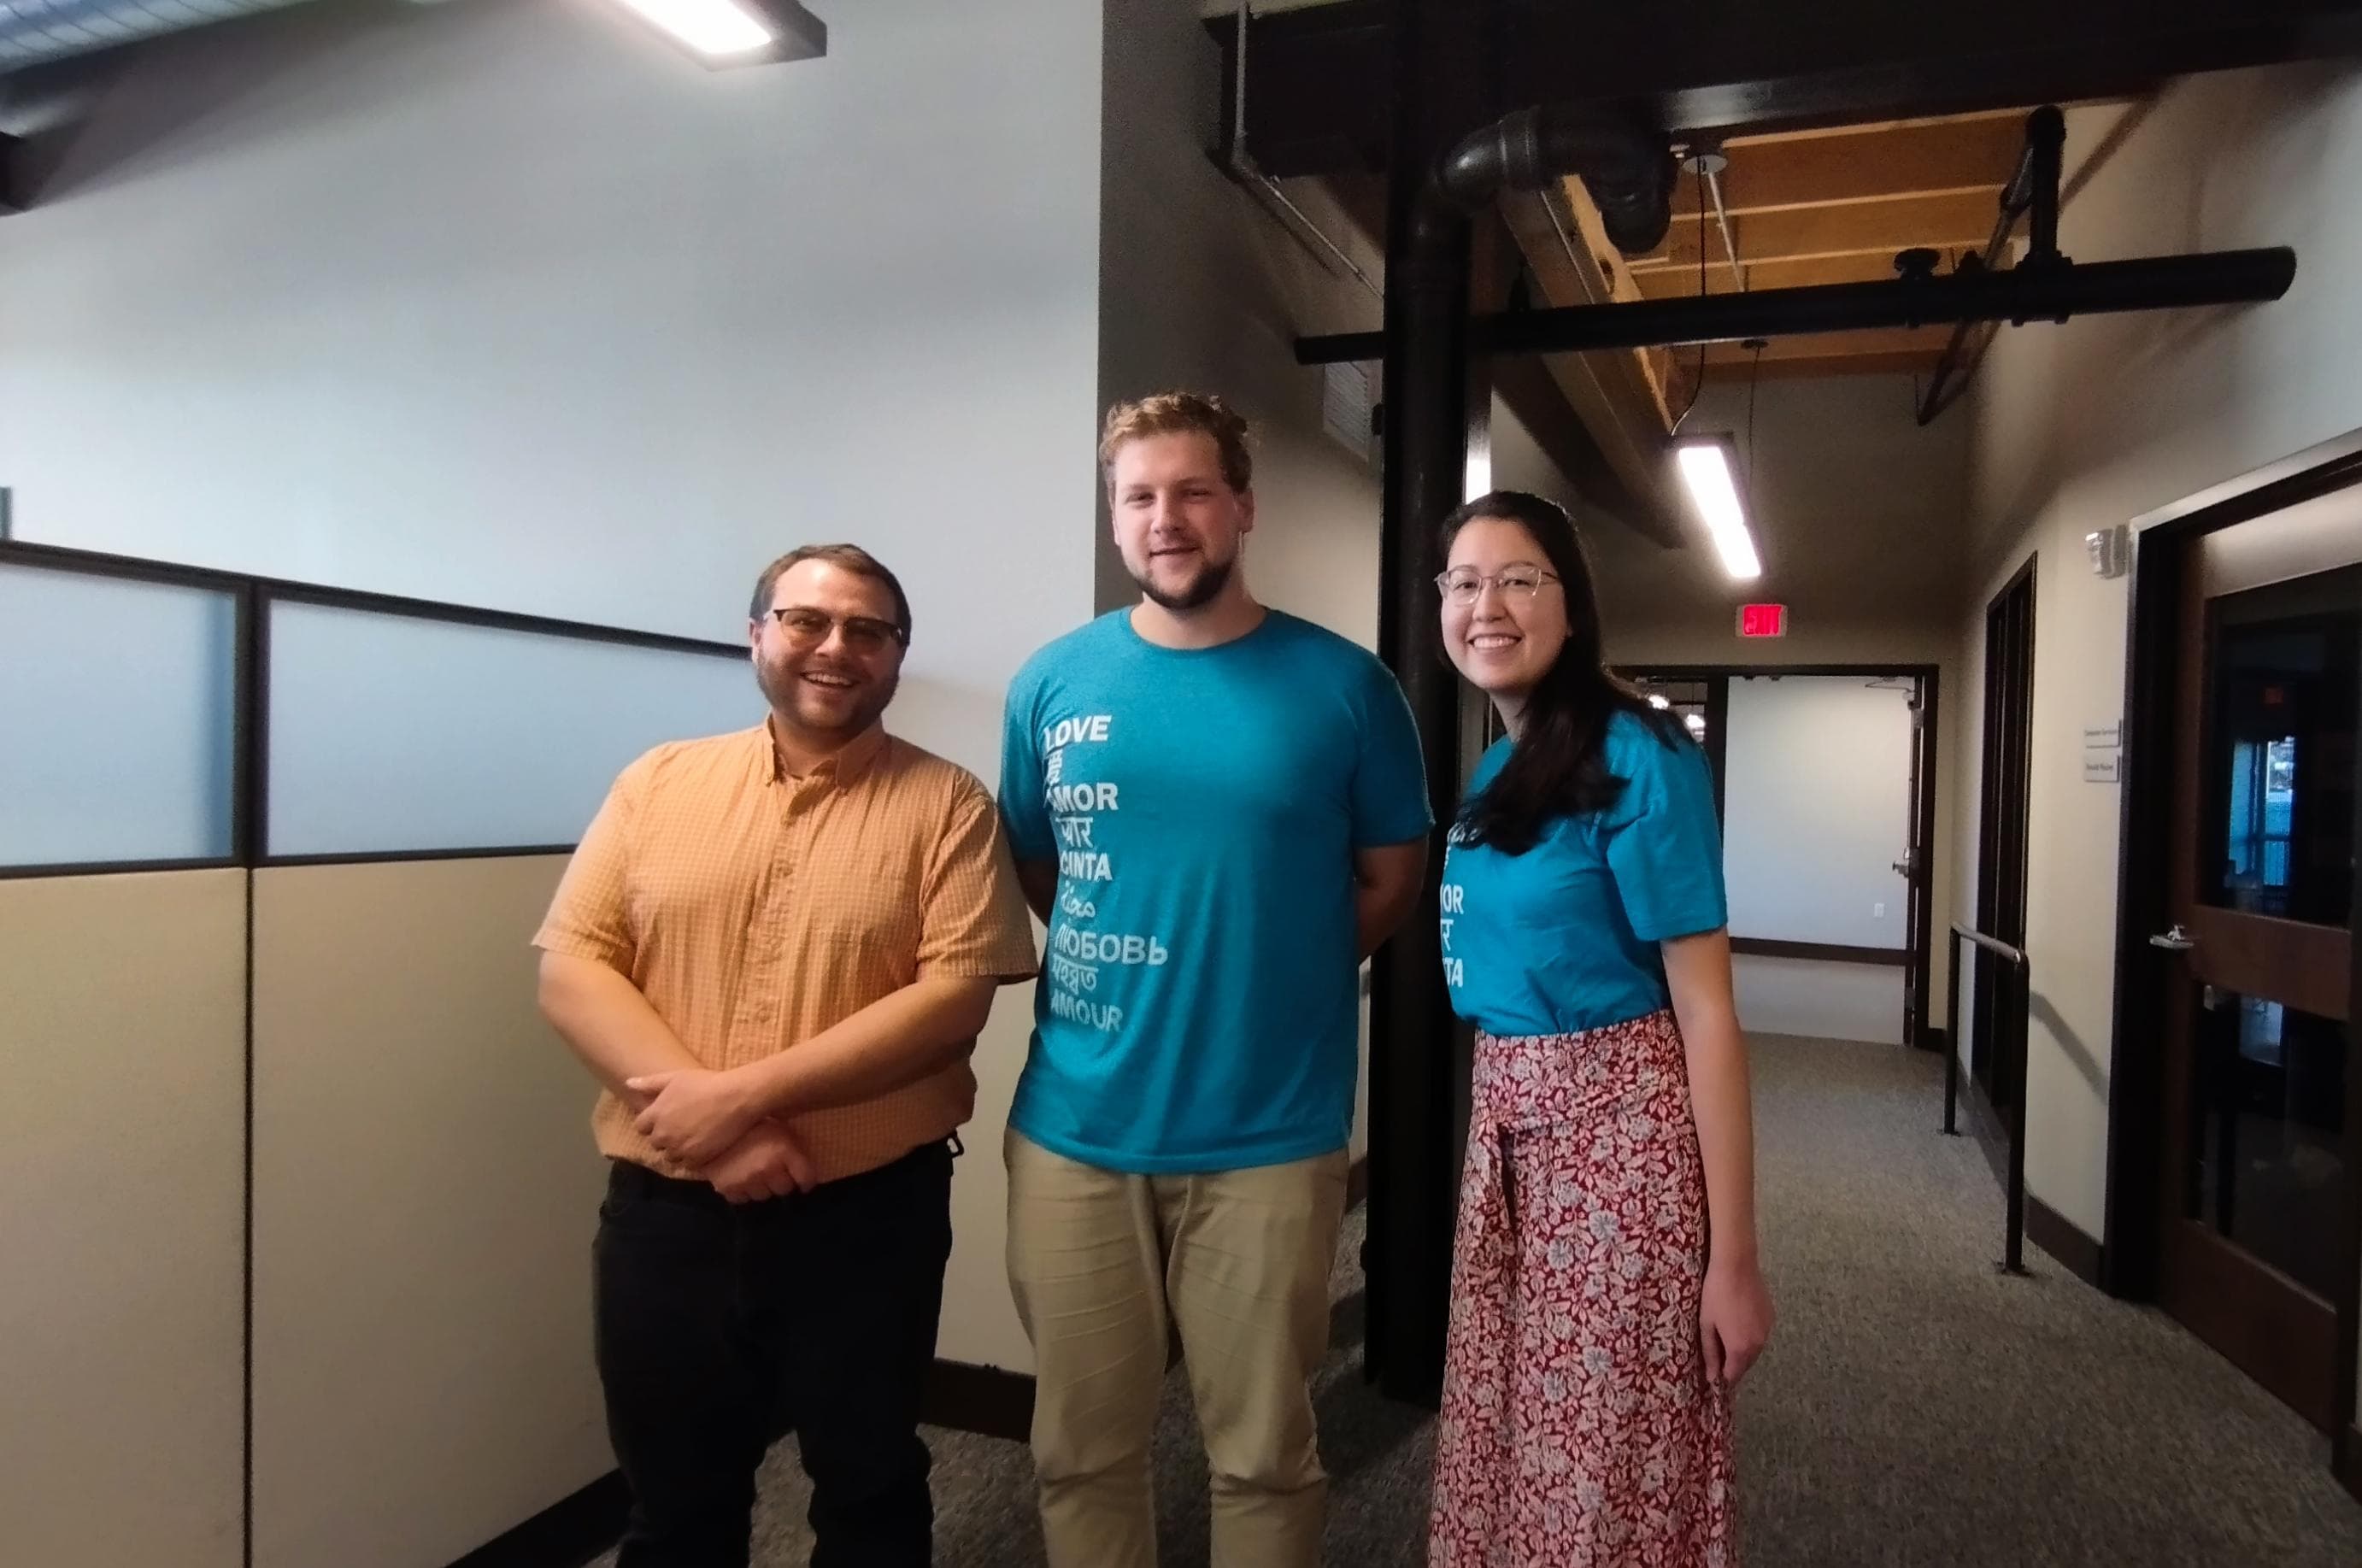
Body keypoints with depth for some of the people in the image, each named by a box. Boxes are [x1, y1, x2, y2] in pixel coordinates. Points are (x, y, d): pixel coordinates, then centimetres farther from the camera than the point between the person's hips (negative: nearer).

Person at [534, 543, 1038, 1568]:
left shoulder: (945, 803, -4)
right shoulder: (659, 783, 4)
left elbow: (955, 996, -13)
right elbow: (571, 970, -2)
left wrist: (746, 1092, -19)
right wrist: (716, 1126, -16)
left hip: (867, 1212, -2)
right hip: (665, 1208, 2)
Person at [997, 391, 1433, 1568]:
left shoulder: (1342, 686, -4)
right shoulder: (1053, 682, 2)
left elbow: (1391, 879, 6)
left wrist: (1269, 976, 1)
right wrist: (1128, 964, 2)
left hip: (1269, 1136, -2)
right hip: (1073, 1129, 2)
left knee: (1263, 1453, 15)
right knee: (1081, 1450, 17)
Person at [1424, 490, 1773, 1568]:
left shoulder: (1636, 759, -15)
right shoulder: (1492, 770, 8)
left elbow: (1705, 1011, -16)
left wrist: (1735, 1259, -16)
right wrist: (1496, 1128, 9)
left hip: (1619, 1130, -7)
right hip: (1505, 1130, 7)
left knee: (1612, 1478, 8)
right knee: (1508, 1454, 18)